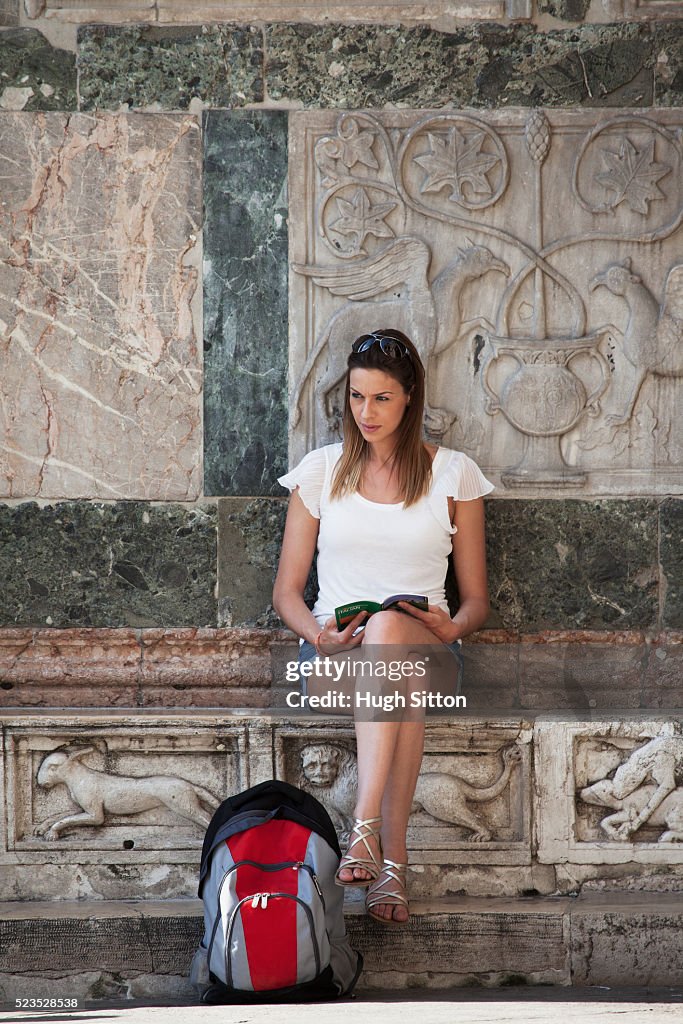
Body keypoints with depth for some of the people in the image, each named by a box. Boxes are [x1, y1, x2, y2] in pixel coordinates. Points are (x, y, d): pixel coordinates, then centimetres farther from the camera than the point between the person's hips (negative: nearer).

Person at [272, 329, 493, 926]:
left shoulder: (453, 474, 11)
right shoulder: (322, 471, 13)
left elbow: (476, 598, 13)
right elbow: (287, 592, 12)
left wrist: (453, 627, -11)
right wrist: (318, 635, -10)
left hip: (425, 647, 0)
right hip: (334, 651, 1)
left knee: (388, 630, -40)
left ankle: (367, 832, -51)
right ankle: (393, 857, -46)